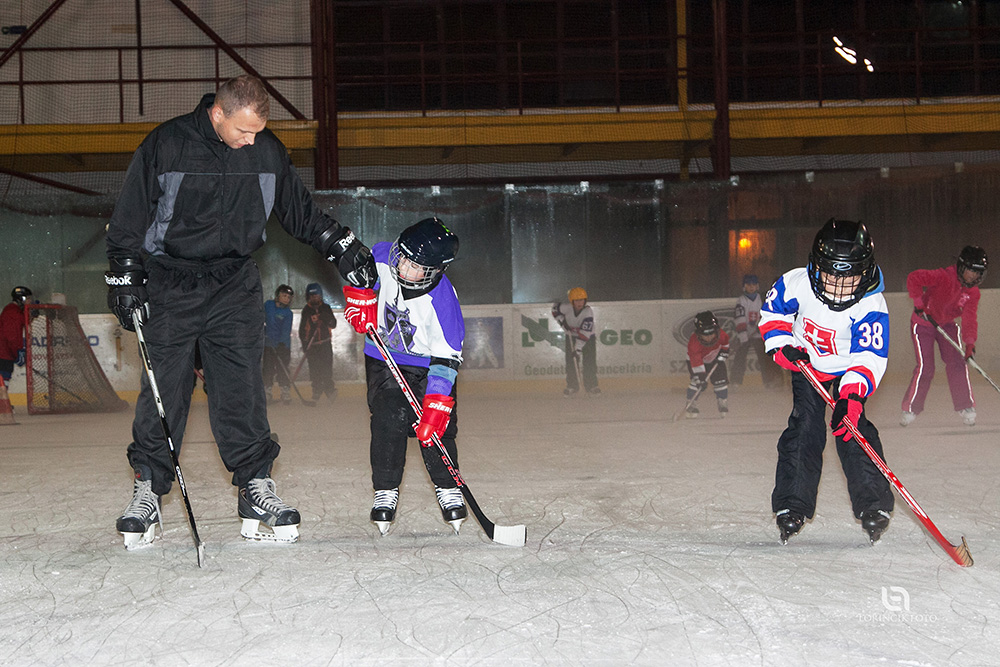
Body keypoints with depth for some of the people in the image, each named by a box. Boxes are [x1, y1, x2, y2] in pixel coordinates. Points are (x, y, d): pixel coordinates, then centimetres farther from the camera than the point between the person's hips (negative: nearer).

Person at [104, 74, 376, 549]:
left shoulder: (268, 153, 2)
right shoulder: (166, 146, -8)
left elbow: (299, 211, 16)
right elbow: (129, 217, -2)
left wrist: (342, 247, 8)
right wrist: (125, 279, -6)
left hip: (235, 286, 2)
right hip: (169, 286, -2)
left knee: (242, 389, -4)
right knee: (163, 389, -4)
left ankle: (255, 486, 1)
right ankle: (148, 489, 5)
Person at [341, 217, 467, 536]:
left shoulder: (441, 301, -32)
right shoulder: (382, 257, -22)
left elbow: (445, 361, -30)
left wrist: (433, 411, -35)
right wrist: (360, 299, -10)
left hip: (427, 363, -2)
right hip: (384, 358, 2)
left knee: (435, 429, -10)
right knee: (388, 420, -12)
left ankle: (448, 488, 10)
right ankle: (385, 492, -3)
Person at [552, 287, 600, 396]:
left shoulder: (588, 312, -30)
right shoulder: (567, 308, -22)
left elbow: (585, 333, -35)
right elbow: (555, 307, 1)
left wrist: (578, 348, -40)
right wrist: (561, 321, -13)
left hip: (588, 337, -2)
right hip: (571, 336, 2)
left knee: (590, 361, -9)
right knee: (571, 362, -5)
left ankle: (591, 385, -2)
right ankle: (572, 386, 2)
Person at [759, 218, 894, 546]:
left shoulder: (871, 306, -30)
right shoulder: (797, 284, -24)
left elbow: (869, 358, -34)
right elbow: (772, 310, -2)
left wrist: (852, 396, -47)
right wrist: (781, 345, -16)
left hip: (849, 369, -2)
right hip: (806, 363, 2)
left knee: (851, 428, -15)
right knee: (804, 428, -9)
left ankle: (873, 505, -6)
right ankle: (791, 505, -2)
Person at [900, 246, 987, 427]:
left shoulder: (973, 292, -8)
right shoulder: (943, 277, -28)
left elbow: (970, 317, -16)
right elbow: (913, 278, -31)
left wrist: (969, 342, -29)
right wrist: (919, 302, -31)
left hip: (947, 324, 6)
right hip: (923, 323, -6)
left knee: (957, 363, -6)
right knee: (925, 368, -11)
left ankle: (965, 407, 3)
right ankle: (910, 409, 3)